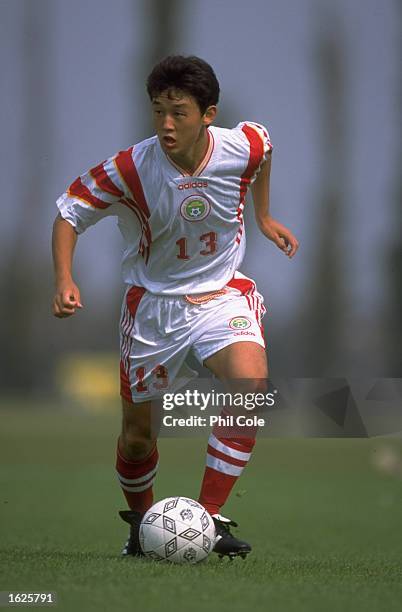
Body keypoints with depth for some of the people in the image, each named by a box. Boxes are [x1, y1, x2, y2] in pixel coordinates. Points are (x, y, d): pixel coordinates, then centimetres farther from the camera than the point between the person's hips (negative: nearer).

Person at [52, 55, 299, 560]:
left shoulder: (244, 147, -16)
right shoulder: (131, 169, -22)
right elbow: (69, 212, -10)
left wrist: (264, 218, 21)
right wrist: (64, 281, -25)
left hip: (223, 294, 1)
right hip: (153, 302, 0)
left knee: (250, 387, -28)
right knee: (137, 433, 6)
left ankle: (209, 519, -21)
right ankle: (141, 520, 38)